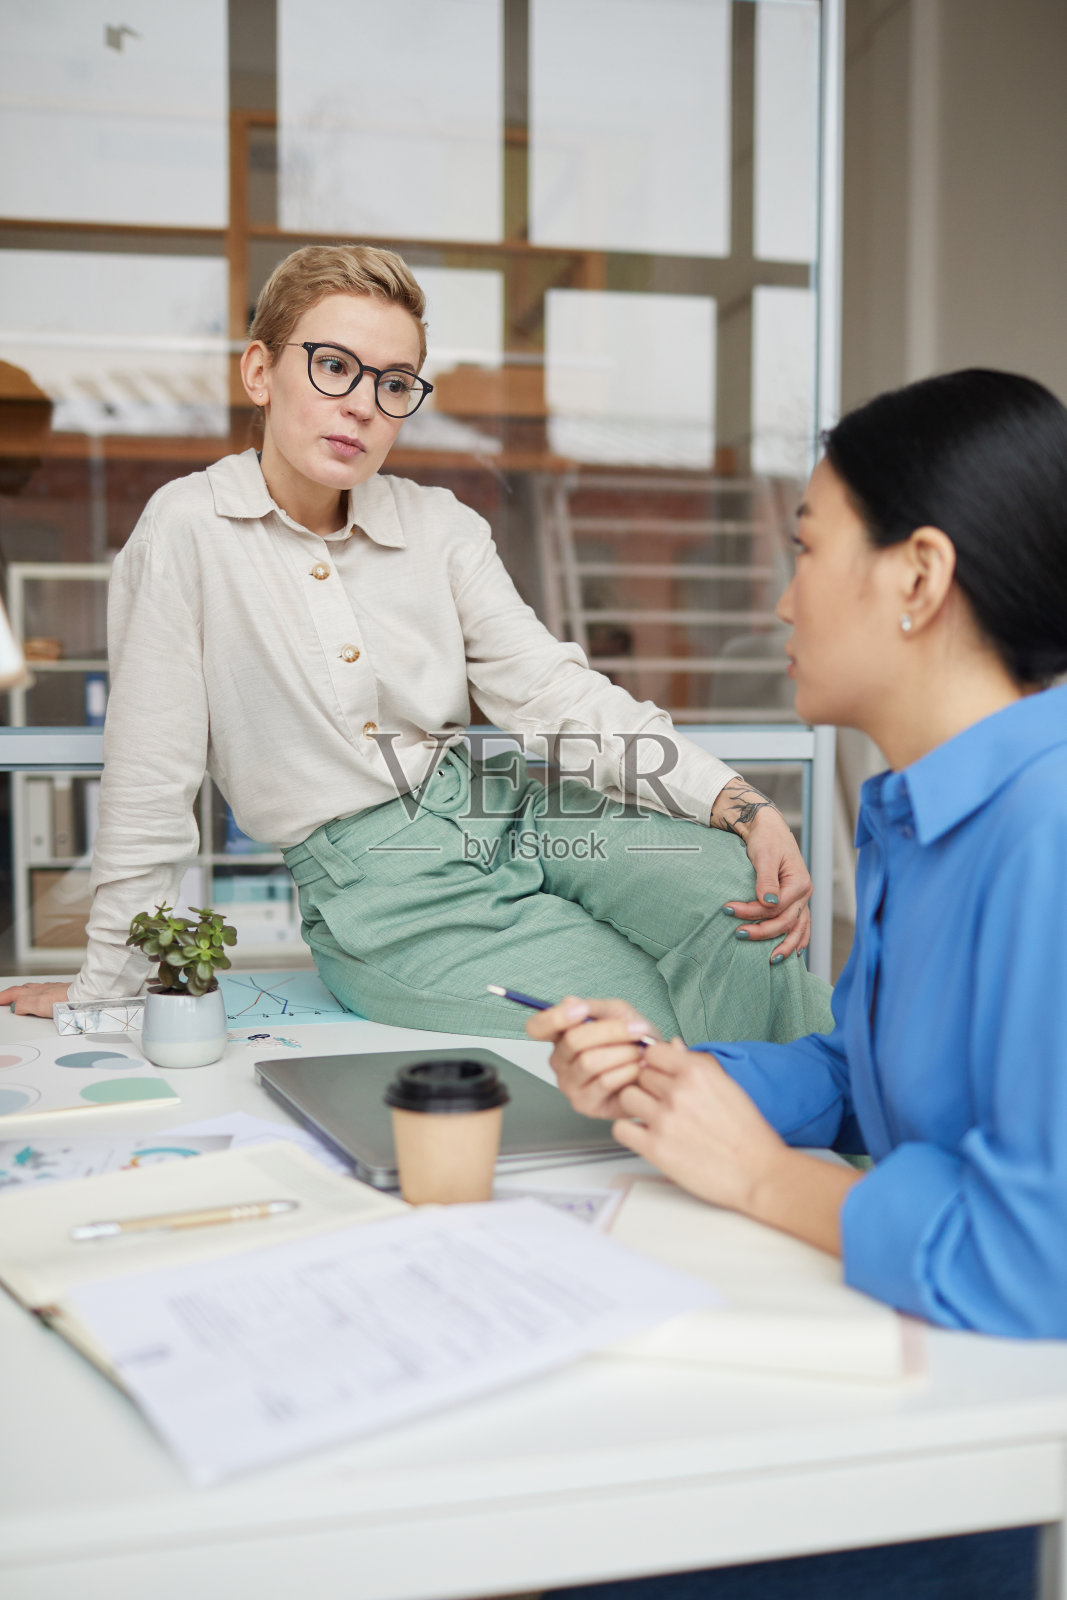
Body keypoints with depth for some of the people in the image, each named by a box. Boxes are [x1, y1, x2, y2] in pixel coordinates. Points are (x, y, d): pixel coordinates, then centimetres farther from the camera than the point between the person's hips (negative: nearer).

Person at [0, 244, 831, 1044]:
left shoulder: (441, 526, 6)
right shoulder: (187, 532, -8)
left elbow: (555, 689, -1)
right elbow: (151, 774, -5)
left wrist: (744, 807, -14)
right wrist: (110, 981, 2)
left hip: (508, 810, 5)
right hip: (375, 884, -4)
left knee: (747, 903, -20)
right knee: (648, 1010, -22)